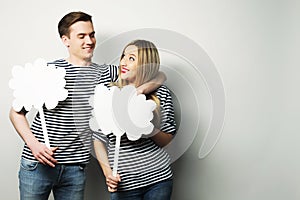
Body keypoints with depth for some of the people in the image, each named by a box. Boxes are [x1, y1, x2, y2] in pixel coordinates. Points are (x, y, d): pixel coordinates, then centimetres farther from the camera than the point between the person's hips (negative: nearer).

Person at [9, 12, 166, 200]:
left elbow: (158, 76, 6)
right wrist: (33, 143, -12)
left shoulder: (105, 73, 6)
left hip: (76, 168, 2)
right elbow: (16, 111, 3)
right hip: (37, 163, -2)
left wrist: (139, 89, -15)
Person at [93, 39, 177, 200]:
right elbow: (99, 139, 2)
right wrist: (107, 171, -11)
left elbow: (166, 140, 5)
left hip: (159, 178, 1)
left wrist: (151, 129, -15)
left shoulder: (161, 93, -1)